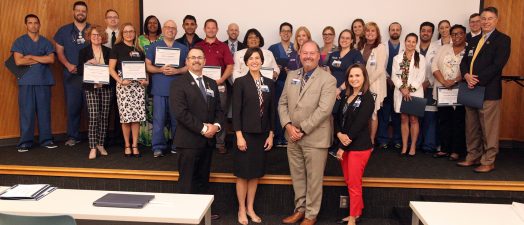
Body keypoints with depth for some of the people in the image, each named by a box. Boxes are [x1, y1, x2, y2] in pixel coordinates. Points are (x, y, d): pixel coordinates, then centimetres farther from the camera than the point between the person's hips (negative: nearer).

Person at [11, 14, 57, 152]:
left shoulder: (46, 42, 11)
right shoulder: (19, 41, 5)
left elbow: (51, 59, -4)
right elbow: (18, 61, -8)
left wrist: (31, 57, -7)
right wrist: (41, 59, -5)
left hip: (44, 81, 2)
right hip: (26, 82, -2)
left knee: (44, 111, 4)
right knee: (26, 112, -2)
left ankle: (46, 139, 12)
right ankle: (25, 142, 4)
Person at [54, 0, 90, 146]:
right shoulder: (64, 31, 11)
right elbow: (59, 51, 10)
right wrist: (68, 65, -7)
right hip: (71, 74, 1)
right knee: (72, 105, 4)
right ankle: (73, 136, 13)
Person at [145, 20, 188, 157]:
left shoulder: (183, 48, 12)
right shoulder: (153, 47, 10)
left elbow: (188, 67, 7)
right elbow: (148, 66, 5)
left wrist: (176, 71, -11)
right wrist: (160, 70, -13)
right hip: (159, 89, -1)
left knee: (176, 119, 6)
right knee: (158, 119, -3)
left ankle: (176, 146, 16)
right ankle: (158, 147, 3)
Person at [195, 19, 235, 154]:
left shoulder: (223, 46, 8)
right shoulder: (198, 46, 10)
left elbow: (230, 67, 2)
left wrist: (220, 80, -11)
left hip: (219, 85, 0)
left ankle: (220, 143, 8)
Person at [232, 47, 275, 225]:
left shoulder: (269, 83, 7)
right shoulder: (240, 82, -5)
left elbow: (272, 110, 8)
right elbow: (236, 111, -9)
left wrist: (271, 135, 4)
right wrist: (239, 136, -14)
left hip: (262, 134, 4)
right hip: (246, 133, -4)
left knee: (255, 173, 11)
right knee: (243, 173, 4)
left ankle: (250, 208, 25)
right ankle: (241, 210, 19)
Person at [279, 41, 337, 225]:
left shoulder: (328, 80, -10)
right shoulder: (291, 76, 8)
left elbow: (324, 110, -19)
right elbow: (283, 103, 8)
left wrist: (302, 129, -18)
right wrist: (288, 125, -8)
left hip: (315, 138, -5)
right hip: (292, 137, 5)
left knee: (314, 178, 7)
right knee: (297, 176, 16)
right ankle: (300, 209, 33)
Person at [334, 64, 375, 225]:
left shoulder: (367, 98, -11)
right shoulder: (346, 96, 11)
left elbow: (358, 124, -16)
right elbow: (337, 118, 7)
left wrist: (343, 147, -15)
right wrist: (339, 134, -14)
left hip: (359, 147, -7)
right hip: (344, 145, 7)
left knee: (354, 184, 1)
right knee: (348, 181, 14)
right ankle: (357, 211, 31)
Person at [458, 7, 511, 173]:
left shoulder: (503, 39, -2)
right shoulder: (474, 40, 18)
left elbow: (497, 65, -14)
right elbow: (464, 62, 13)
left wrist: (477, 80, -17)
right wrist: (467, 76, -8)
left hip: (489, 90, -7)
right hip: (472, 89, 7)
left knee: (488, 129, -1)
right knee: (471, 127, 12)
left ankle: (488, 162, 8)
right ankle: (473, 157, 22)